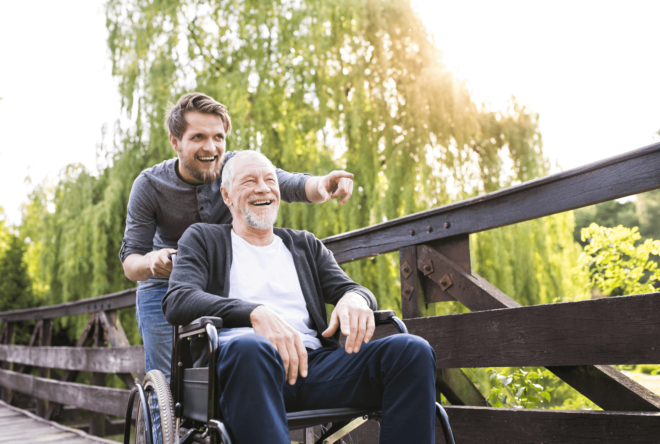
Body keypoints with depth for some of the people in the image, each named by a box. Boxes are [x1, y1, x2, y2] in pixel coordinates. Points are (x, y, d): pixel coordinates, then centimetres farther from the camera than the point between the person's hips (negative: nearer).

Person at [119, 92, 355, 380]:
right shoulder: (149, 186, -14)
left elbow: (294, 186, -29)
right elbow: (129, 261, -15)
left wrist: (322, 184, -52)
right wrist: (150, 263, -40)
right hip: (165, 288, -1)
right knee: (168, 381, -7)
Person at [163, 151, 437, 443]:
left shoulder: (306, 245, 29)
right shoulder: (203, 239, 18)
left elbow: (348, 288, 20)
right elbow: (177, 301, 0)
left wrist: (355, 298, -9)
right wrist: (256, 312, -18)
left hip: (313, 362, 4)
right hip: (237, 361, -3)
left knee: (414, 350, -22)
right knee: (249, 347, -41)